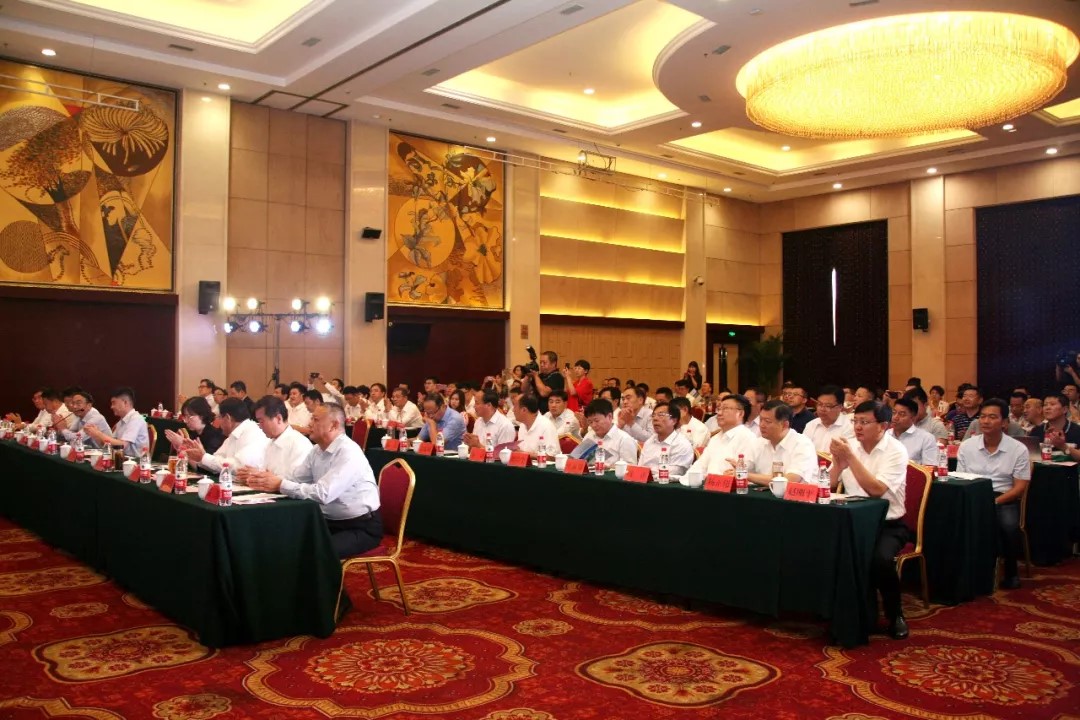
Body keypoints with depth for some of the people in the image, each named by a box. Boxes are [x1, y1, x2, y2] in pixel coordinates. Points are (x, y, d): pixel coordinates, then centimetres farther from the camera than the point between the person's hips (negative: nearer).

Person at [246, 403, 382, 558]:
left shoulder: (348, 452, -22)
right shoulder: (317, 450, 7)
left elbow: (323, 493, -29)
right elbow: (295, 480, 5)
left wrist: (280, 485, -24)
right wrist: (268, 480, -15)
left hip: (361, 526, -8)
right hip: (331, 521, 8)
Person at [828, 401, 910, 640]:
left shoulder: (896, 451, -11)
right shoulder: (850, 445, 4)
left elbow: (876, 490, -23)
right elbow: (829, 485, 1)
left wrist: (850, 457, -25)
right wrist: (838, 460, -17)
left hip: (888, 524, -4)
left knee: (881, 560, -32)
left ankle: (895, 615, -2)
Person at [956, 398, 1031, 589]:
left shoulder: (1018, 449, 0)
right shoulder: (966, 446, 5)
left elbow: (1020, 487, -3)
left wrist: (994, 501, -18)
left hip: (1004, 500, -1)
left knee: (1009, 525, -33)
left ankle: (1011, 571, -5)